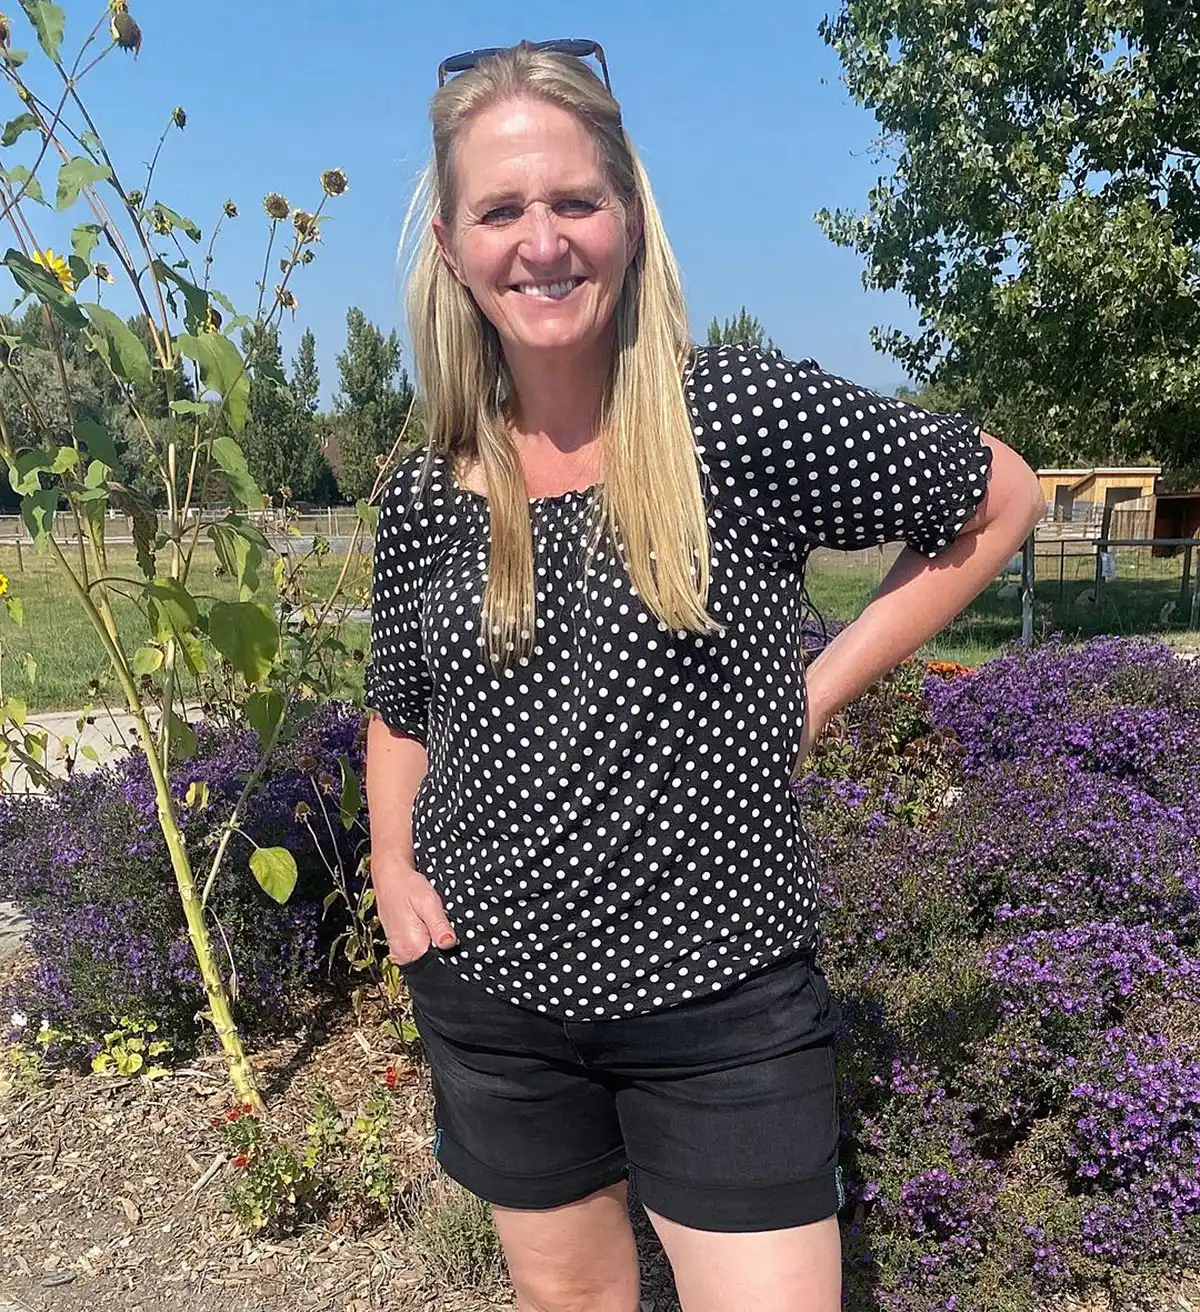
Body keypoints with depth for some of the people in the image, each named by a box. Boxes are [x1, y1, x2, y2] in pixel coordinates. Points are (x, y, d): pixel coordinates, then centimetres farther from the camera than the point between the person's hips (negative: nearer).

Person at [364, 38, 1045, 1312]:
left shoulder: (746, 412, -13)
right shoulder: (425, 494, -2)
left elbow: (1000, 496, -2)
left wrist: (818, 690, -8)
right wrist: (393, 865, -4)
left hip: (723, 998, -3)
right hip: (488, 992, 4)